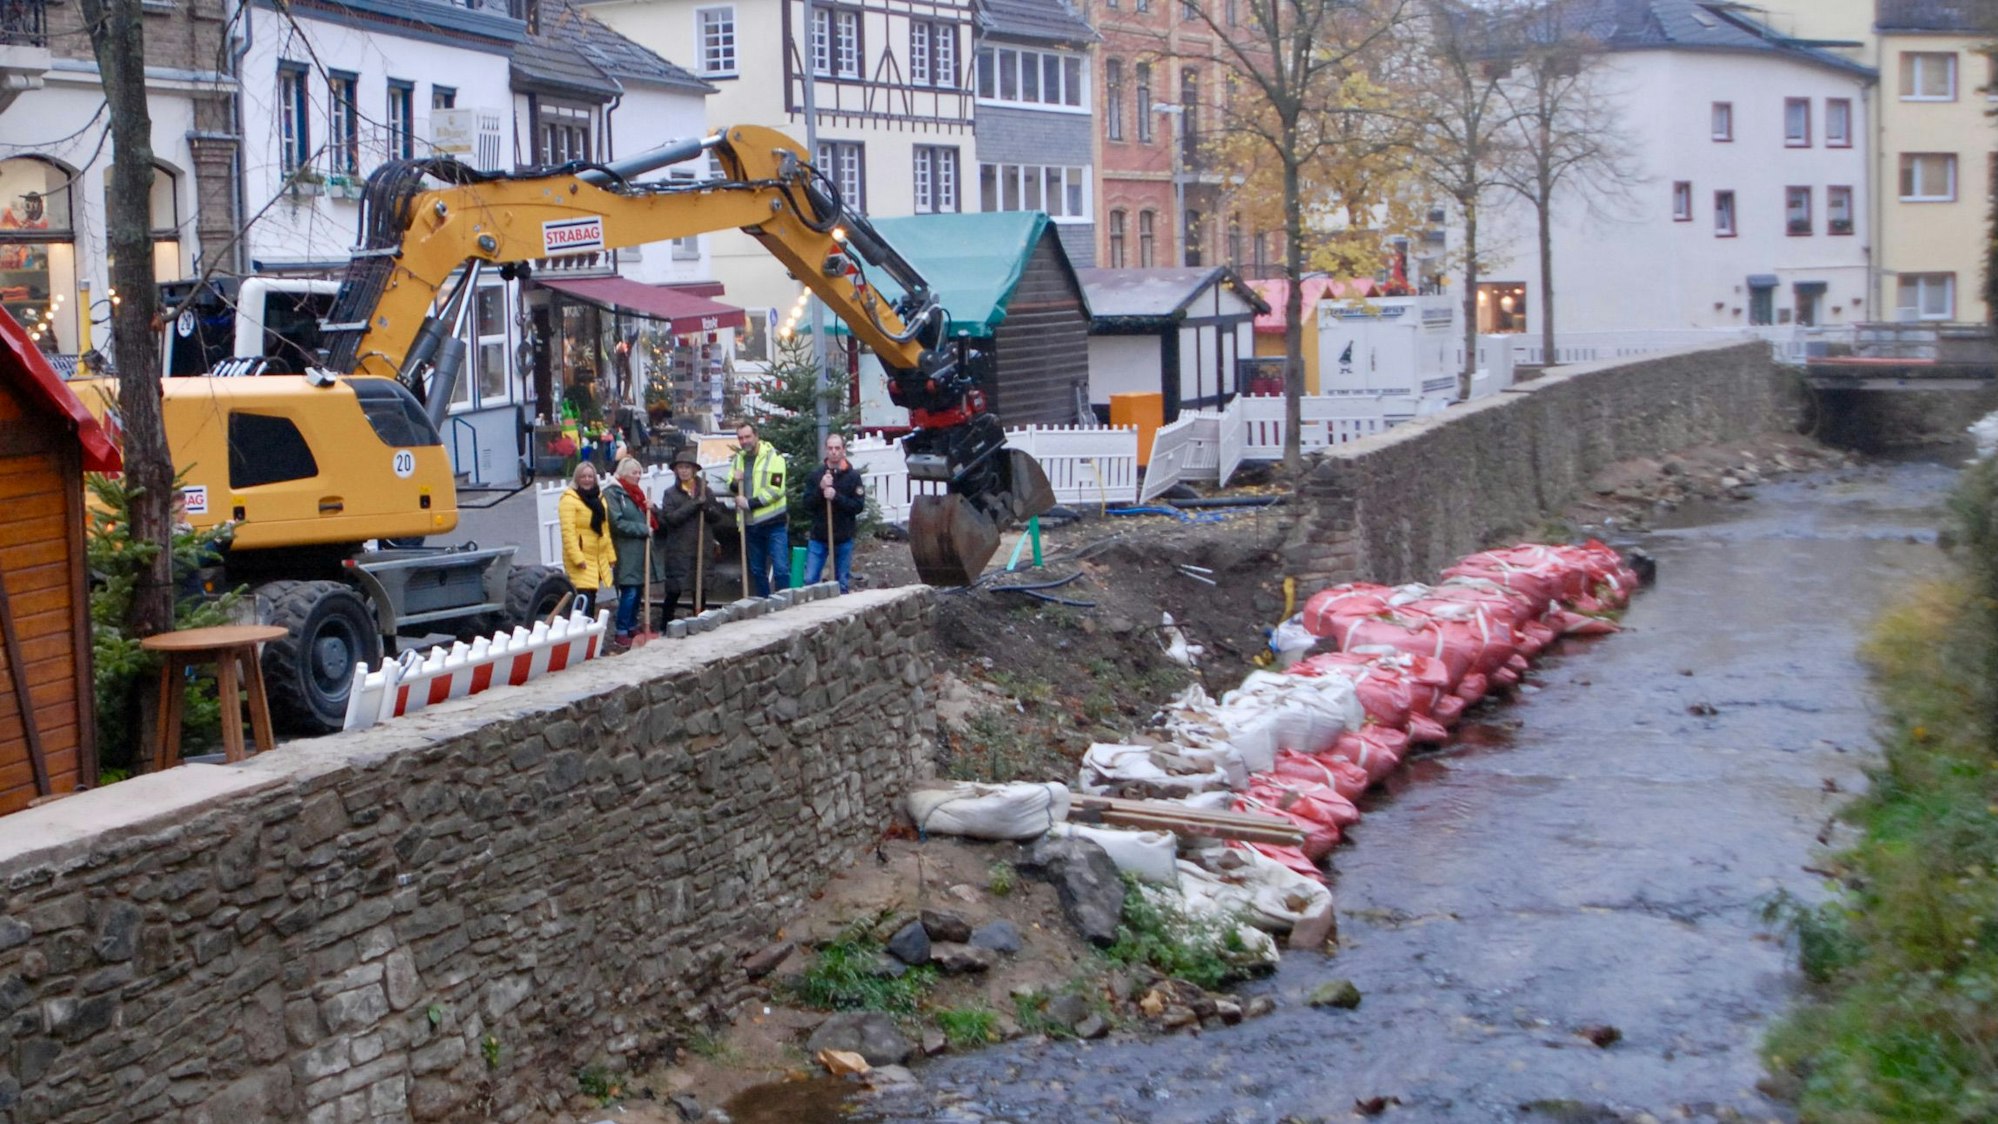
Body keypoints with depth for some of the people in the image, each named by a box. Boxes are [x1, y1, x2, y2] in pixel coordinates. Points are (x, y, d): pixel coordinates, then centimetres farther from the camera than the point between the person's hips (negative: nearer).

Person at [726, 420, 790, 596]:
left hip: (773, 523, -6)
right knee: (757, 571, 13)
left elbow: (776, 489, -16)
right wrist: (734, 483, -6)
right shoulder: (738, 459, 11)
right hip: (750, 524, 6)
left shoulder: (773, 456, -8)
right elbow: (731, 486, 18)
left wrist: (750, 503, -18)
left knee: (781, 568, -10)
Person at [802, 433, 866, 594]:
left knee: (843, 584, 6)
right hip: (818, 538, 1)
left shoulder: (853, 476, -1)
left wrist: (836, 496, -20)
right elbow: (807, 504, -1)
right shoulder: (815, 475, 3)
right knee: (809, 580, -4)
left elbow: (859, 506, -7)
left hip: (843, 539, -1)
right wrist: (821, 488, -18)